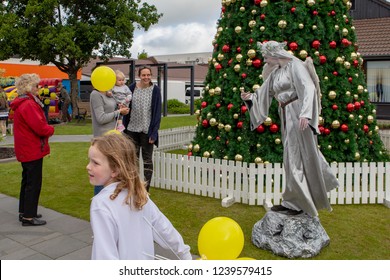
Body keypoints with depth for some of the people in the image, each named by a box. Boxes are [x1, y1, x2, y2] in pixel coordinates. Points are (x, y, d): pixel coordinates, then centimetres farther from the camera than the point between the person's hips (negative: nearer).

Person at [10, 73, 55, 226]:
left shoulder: (22, 103, 13)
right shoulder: (28, 105, -21)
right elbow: (40, 127, -25)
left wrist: (46, 128, 1)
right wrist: (51, 129, -6)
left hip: (26, 149, 11)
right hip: (33, 150, -11)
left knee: (27, 180, 19)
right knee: (34, 183, -2)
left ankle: (24, 211, 30)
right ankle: (29, 217, 6)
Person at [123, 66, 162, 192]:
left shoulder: (155, 90, -7)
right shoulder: (132, 87, 0)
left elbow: (157, 112, -7)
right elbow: (127, 108, 5)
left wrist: (154, 132, -11)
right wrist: (125, 128, 2)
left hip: (147, 130, -3)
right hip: (132, 129, 3)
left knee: (147, 160, 8)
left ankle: (145, 189, 16)